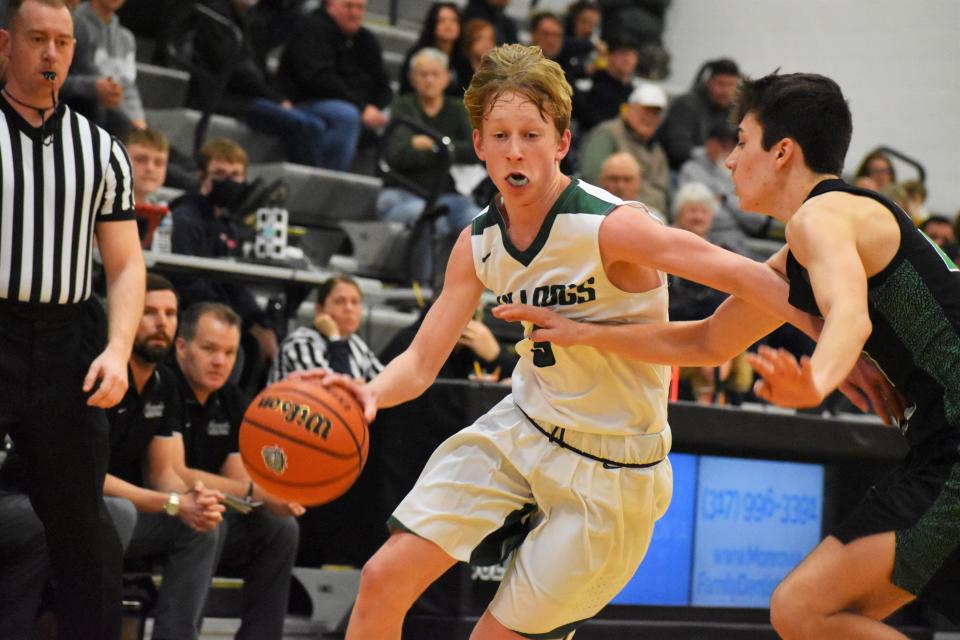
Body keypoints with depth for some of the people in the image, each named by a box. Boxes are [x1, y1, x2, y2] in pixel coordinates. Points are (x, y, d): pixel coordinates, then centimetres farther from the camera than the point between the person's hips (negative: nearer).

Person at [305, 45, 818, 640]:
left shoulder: (609, 227, -23)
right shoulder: (479, 244, -2)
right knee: (384, 579, -5)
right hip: (523, 430, 6)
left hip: (609, 472, -5)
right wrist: (371, 393, -22)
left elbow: (742, 275, -32)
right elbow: (422, 361, 1)